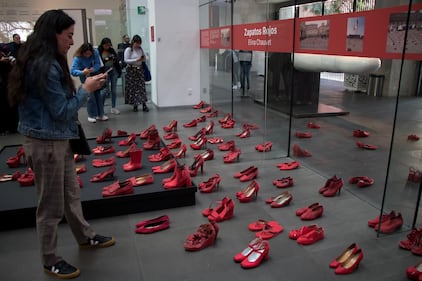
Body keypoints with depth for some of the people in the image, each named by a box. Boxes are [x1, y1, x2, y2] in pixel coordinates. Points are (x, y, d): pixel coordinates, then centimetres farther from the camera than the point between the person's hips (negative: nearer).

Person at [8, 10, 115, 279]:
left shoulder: (45, 62, 10)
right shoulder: (45, 66, -21)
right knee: (51, 205, 6)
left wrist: (81, 84, 6)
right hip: (46, 143, -10)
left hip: (59, 139, 10)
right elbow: (62, 111, -18)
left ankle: (85, 237, 41)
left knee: (71, 193, 22)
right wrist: (86, 89, -9)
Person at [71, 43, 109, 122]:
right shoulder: (77, 58, -28)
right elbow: (72, 71, -36)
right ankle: (91, 115, 6)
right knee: (90, 96, -9)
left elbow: (98, 64, -18)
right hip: (85, 78, -4)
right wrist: (82, 72, -54)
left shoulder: (95, 53, -20)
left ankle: (100, 114, 18)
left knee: (98, 94, 7)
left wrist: (93, 69, -39)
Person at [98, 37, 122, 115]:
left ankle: (113, 108, 16)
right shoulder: (99, 52, -4)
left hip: (114, 71, 4)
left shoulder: (111, 50, 9)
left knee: (114, 90, 7)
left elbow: (117, 59, 4)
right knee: (104, 90, -6)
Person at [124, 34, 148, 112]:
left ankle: (144, 104, -2)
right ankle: (135, 104, 12)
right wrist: (136, 60, -24)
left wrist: (144, 58, -4)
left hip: (140, 69, 4)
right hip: (131, 70, -4)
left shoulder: (140, 49, 7)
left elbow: (144, 57, 21)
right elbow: (126, 60, -15)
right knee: (132, 87, 0)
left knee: (142, 86, -2)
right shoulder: (128, 50, -8)